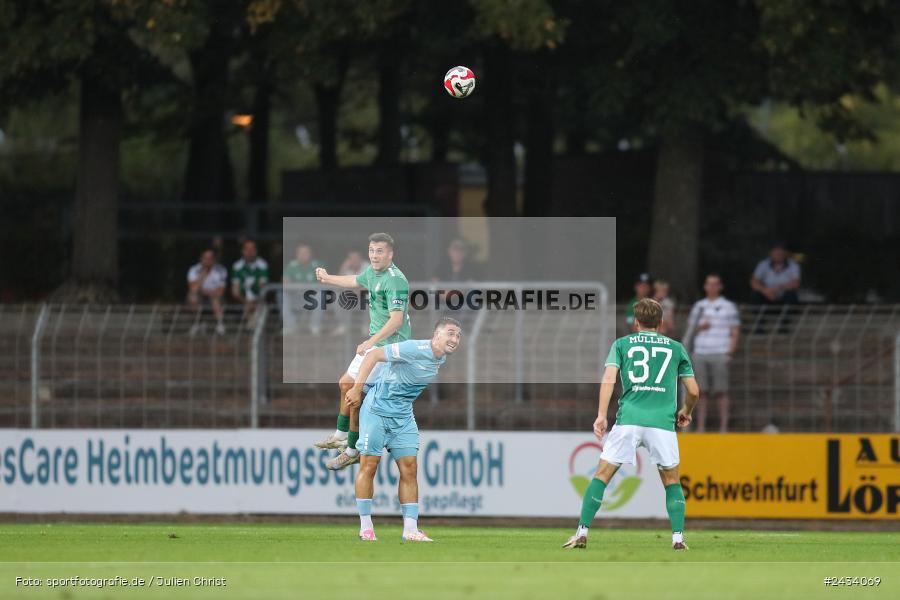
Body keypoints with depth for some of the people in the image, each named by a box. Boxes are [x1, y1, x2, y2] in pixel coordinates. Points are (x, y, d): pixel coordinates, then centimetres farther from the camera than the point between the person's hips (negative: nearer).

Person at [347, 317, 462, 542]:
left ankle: (410, 529, 1)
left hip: (403, 416, 7)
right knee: (369, 465, -3)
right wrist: (357, 388, -25)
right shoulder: (414, 349, -23)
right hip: (377, 409, -7)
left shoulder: (443, 360, 2)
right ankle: (365, 527, 5)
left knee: (409, 468, 0)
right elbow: (373, 355, -22)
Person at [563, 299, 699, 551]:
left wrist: (601, 415, -6)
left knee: (602, 474, 6)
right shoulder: (676, 348, 16)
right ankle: (678, 538, 4)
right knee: (671, 480, 15)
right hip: (663, 421, 1)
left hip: (628, 419, -1)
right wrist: (686, 412, 36)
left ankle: (582, 533, 0)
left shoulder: (622, 344, 14)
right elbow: (693, 391, 16)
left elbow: (609, 378, -1)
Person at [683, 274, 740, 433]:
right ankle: (700, 427, 2)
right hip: (700, 354, 3)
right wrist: (700, 327, -5)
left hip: (720, 354, -3)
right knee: (702, 391, 1)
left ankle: (724, 426, -7)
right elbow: (690, 329, 18)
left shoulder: (728, 306, 5)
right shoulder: (699, 306, 15)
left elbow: (735, 332, 2)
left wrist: (730, 353, -10)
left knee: (721, 391, -7)